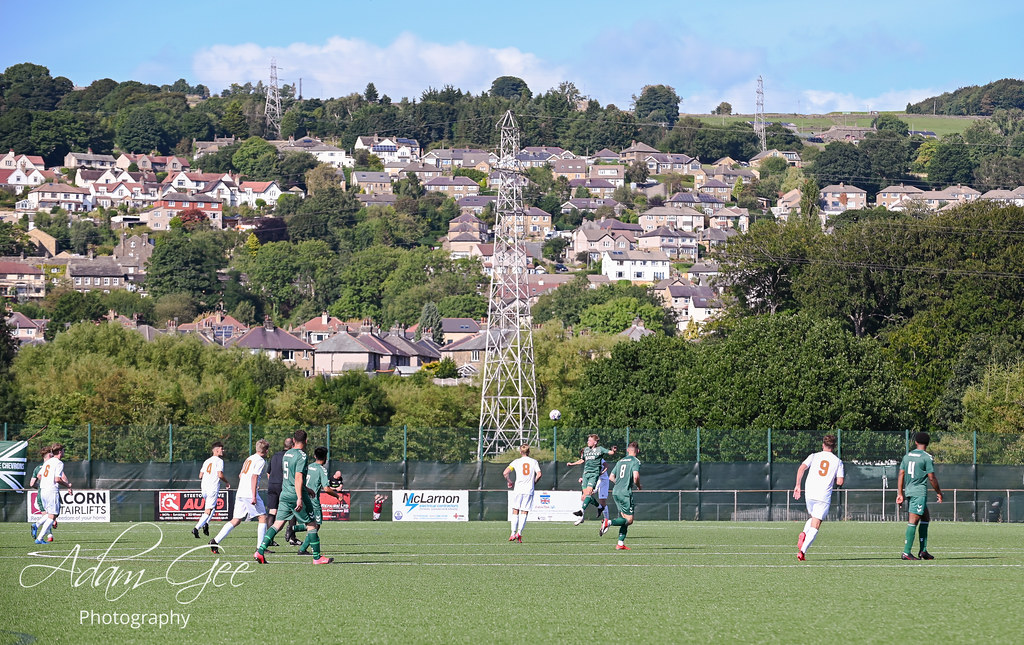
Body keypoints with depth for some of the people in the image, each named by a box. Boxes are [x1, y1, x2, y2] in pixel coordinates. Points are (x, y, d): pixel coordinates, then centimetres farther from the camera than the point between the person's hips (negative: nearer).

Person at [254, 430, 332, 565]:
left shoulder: (287, 454, 14)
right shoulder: (301, 456, -12)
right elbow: (298, 478, -20)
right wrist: (299, 498, -24)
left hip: (285, 494, 7)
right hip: (296, 495, -7)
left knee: (278, 524, 6)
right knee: (311, 525, 3)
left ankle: (260, 551, -6)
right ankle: (317, 557, 6)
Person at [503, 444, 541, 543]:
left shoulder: (516, 462, 3)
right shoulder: (534, 462, 5)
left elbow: (505, 473, -5)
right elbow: (539, 474, -5)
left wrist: (510, 482, 11)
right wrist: (533, 483, 12)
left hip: (518, 489, 0)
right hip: (529, 490, 0)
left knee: (515, 511, 10)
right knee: (524, 512, 2)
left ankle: (513, 533, 3)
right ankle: (519, 533, -12)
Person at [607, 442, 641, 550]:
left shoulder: (621, 461, 17)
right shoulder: (635, 461, -5)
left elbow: (611, 477, 18)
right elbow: (636, 476, -19)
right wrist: (639, 487, 0)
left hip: (615, 492, 7)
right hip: (625, 493, -7)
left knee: (625, 518, 13)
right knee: (629, 520, -4)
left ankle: (620, 544, 7)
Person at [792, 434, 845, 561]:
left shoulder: (814, 456, 8)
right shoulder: (838, 462, 7)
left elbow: (801, 468, -6)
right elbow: (839, 482, 0)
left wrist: (797, 485, -3)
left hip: (809, 494, 2)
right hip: (824, 496, -2)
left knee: (812, 517, 28)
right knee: (815, 525, -3)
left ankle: (804, 534, -1)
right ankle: (802, 550, -18)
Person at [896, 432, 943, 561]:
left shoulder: (907, 456, 11)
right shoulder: (927, 458, -8)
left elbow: (901, 475, 10)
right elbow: (931, 478, -9)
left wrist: (900, 494, 12)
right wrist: (939, 493, 3)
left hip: (909, 491, 7)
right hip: (920, 492, -7)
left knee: (926, 517, 18)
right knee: (913, 521, -8)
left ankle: (923, 550, 15)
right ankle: (906, 553, -12)